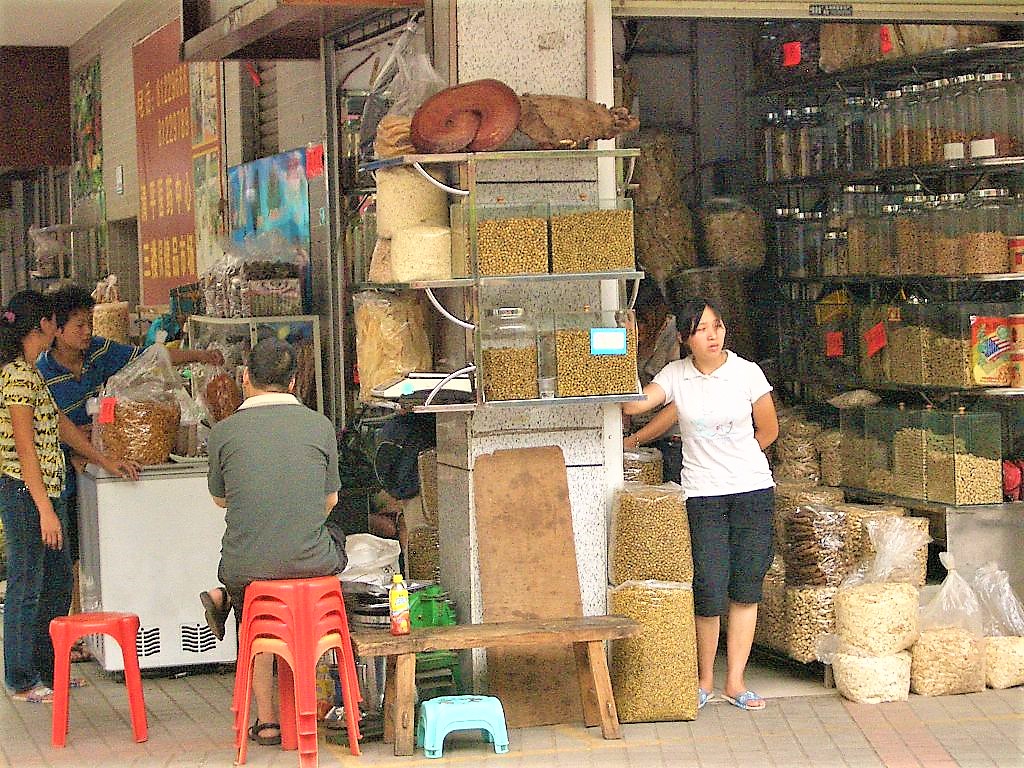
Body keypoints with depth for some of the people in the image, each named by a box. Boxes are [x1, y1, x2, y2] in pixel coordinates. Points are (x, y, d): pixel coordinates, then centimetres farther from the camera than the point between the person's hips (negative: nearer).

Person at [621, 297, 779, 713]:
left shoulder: (746, 372, -2)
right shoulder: (675, 375, 1)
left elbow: (768, 430, 9)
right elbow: (636, 403, -13)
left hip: (752, 490, 1)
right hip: (702, 495, 0)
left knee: (747, 585, 1)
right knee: (710, 589, -7)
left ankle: (735, 680, 10)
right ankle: (705, 678, 12)